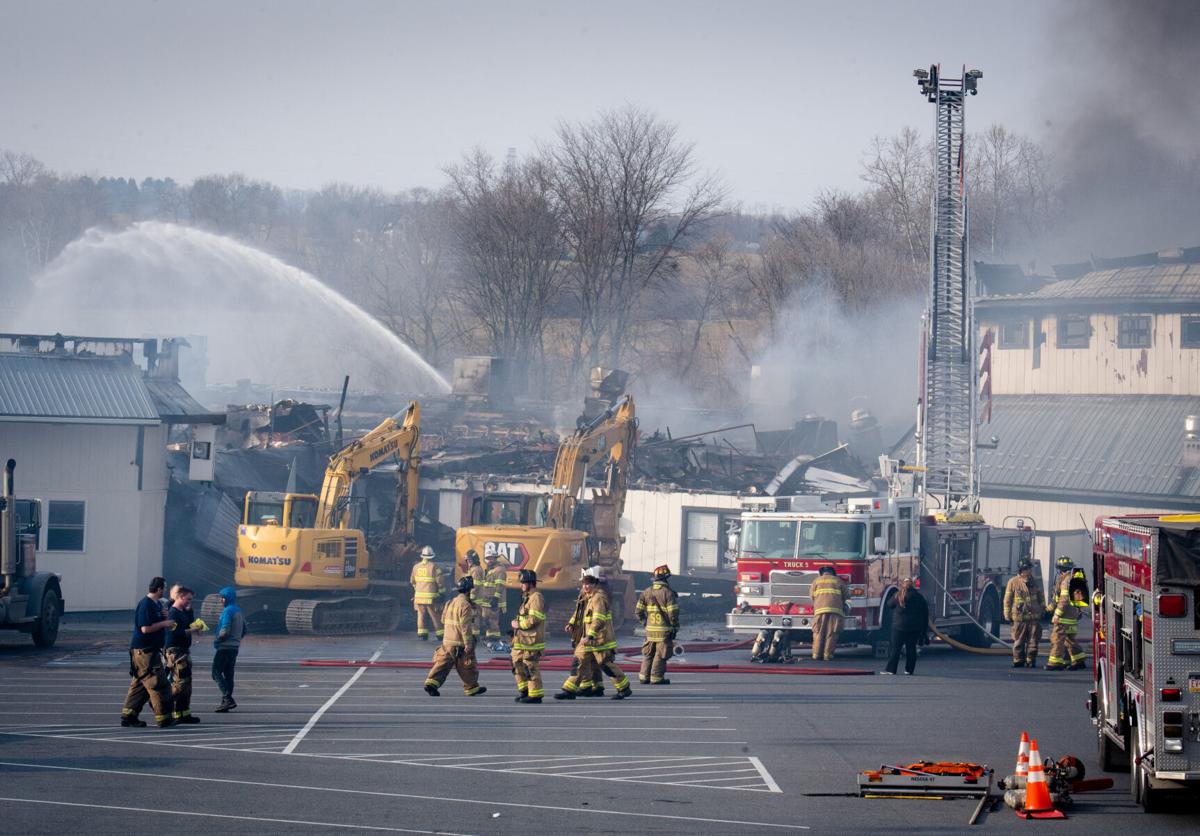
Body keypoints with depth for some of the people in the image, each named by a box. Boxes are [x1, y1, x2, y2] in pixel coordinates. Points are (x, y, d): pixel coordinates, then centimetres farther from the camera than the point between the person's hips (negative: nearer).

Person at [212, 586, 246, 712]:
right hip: (235, 647, 9)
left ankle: (227, 698, -19)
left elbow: (225, 630, -22)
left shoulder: (227, 611, -15)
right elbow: (244, 630, 20)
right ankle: (226, 702, 10)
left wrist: (216, 640, -7)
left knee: (217, 673, -7)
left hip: (225, 647, -9)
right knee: (228, 674, 10)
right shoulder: (239, 611, 14)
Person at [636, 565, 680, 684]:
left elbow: (639, 611, 7)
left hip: (650, 629, 5)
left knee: (648, 653, 15)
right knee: (661, 655, 1)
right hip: (664, 630, -5)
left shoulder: (646, 592, 6)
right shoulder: (668, 593, -11)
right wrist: (675, 628, -4)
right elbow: (673, 613, -14)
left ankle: (644, 677, 17)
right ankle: (656, 678, 2)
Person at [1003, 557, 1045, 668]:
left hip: (1034, 617, 3)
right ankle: (1018, 661, 9)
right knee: (1019, 641, 1)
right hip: (1019, 617, -3)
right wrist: (1007, 615, 1)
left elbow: (1041, 598, 22)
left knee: (1033, 641, 1)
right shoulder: (1013, 582, 0)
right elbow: (1007, 600, 2)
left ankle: (1031, 661, 8)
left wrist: (1043, 610, 21)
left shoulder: (1035, 582, 11)